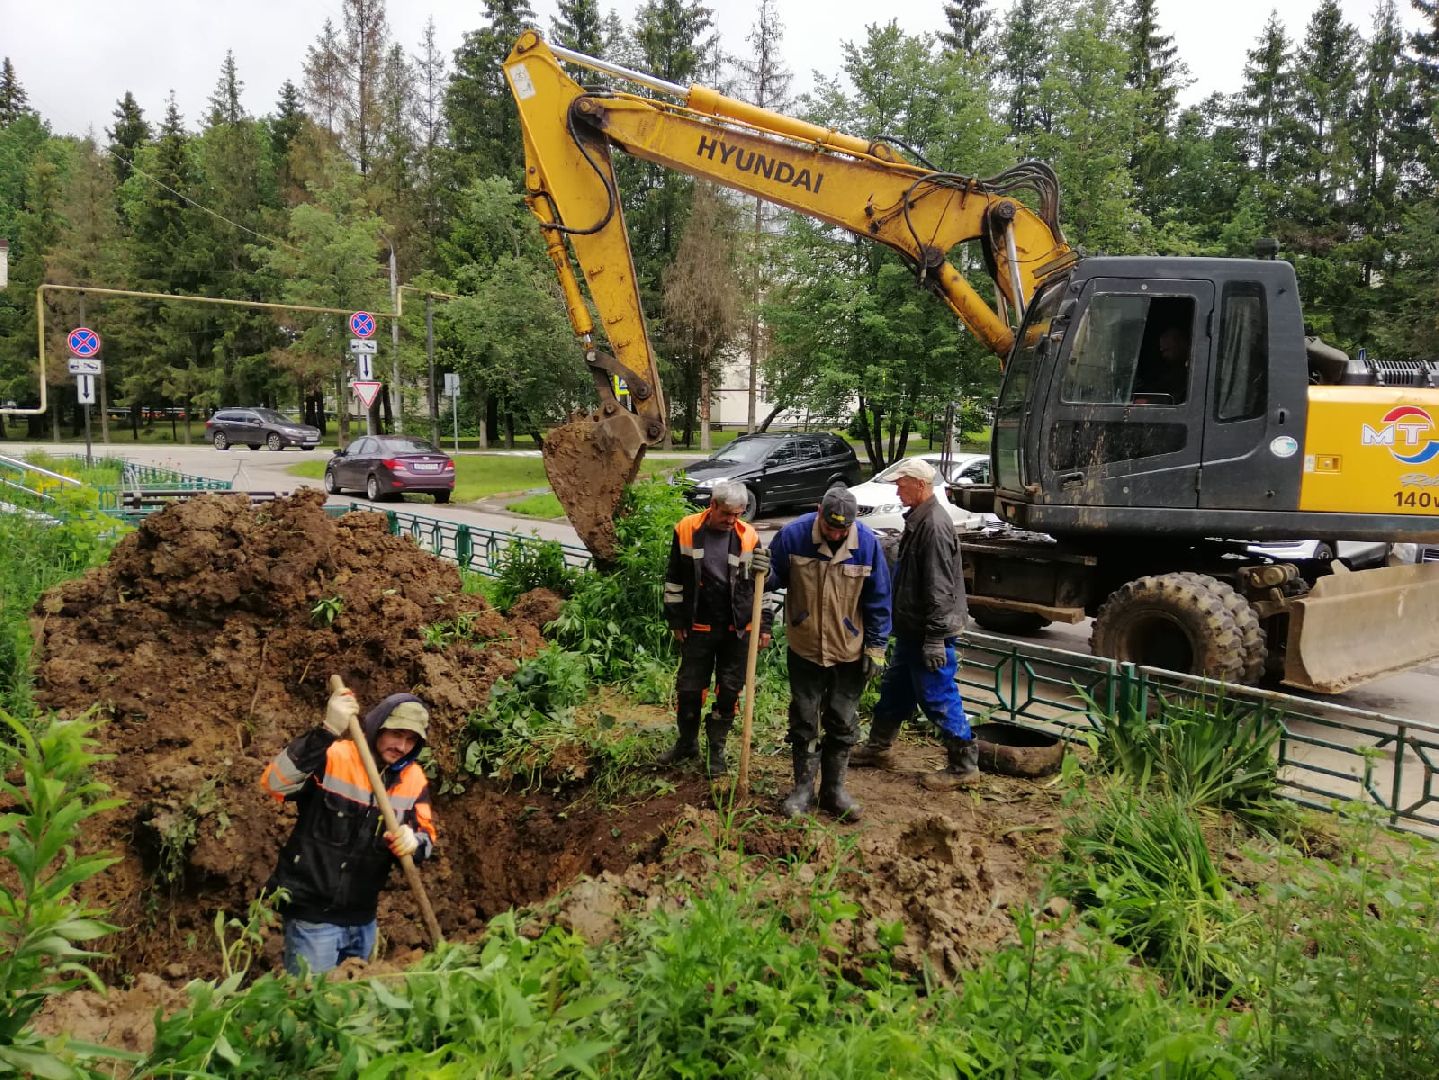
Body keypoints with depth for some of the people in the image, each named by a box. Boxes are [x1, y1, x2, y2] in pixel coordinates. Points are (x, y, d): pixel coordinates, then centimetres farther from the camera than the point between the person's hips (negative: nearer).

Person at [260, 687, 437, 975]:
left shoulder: (413, 779, 2)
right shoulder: (333, 757, -14)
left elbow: (427, 836, 1)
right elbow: (274, 783, -28)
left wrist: (414, 842, -23)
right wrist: (326, 733, -37)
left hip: (363, 919, 6)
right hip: (313, 916, -6)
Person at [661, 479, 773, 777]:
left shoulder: (748, 537, -5)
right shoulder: (686, 530, -7)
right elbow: (674, 580, 2)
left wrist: (764, 624, 2)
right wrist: (675, 620, 2)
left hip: (737, 630, 0)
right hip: (698, 628, 0)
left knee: (729, 692, 8)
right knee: (688, 689, 8)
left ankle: (716, 749, 24)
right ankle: (687, 743, 29)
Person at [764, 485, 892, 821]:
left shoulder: (867, 543, -12)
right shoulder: (792, 535, -13)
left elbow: (879, 600, -4)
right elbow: (776, 577, 1)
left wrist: (876, 646, -4)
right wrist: (764, 574, -23)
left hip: (850, 651, 0)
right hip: (804, 649, 0)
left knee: (842, 724, 11)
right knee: (804, 722, 9)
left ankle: (834, 789, 25)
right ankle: (803, 789, 22)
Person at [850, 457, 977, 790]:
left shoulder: (934, 525, -21)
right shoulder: (917, 519, 11)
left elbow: (940, 589, -25)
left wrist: (935, 638, -25)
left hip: (930, 631, -10)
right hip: (912, 628, 10)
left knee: (938, 697, -2)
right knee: (894, 688, 20)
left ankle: (963, 765, 10)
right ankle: (879, 748, 34)